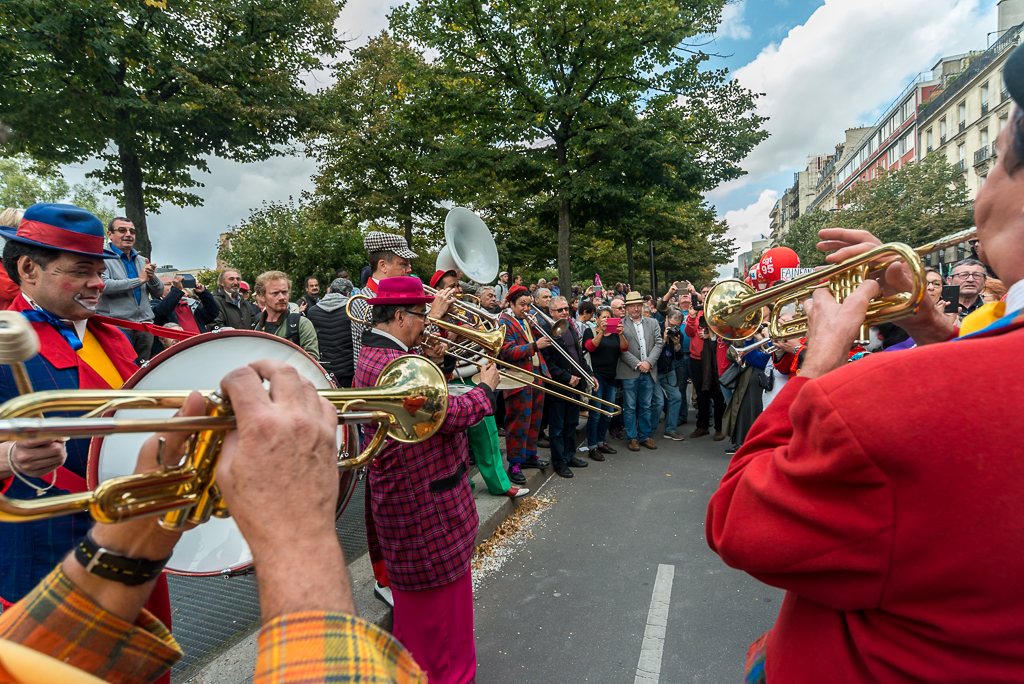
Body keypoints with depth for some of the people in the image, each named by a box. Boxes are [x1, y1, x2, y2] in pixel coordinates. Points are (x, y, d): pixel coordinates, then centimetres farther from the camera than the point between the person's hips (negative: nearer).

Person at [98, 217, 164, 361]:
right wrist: (139, 280, -14)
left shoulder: (142, 261, 18)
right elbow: (103, 285, -17)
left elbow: (158, 293, 14)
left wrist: (152, 278, -7)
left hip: (145, 325, 6)